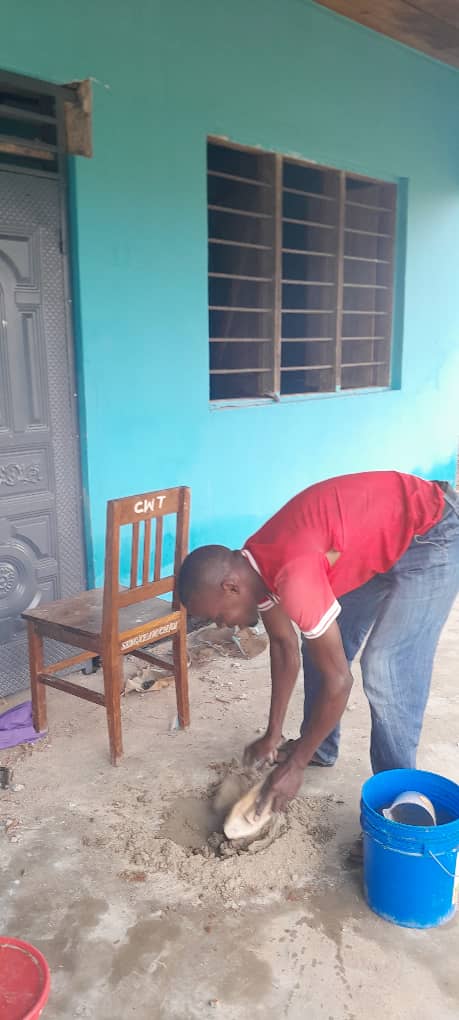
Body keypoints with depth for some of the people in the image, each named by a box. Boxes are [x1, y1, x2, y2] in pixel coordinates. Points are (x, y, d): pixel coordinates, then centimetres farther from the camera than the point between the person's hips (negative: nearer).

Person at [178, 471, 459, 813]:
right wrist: (274, 734, 11)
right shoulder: (253, 565, -5)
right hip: (385, 537, 9)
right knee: (321, 646, 11)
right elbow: (284, 646, 7)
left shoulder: (293, 575, -33)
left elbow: (338, 680, -25)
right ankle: (320, 749, 30)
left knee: (386, 668, -10)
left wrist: (296, 764, -14)